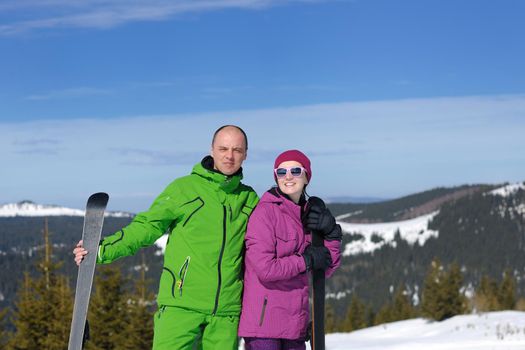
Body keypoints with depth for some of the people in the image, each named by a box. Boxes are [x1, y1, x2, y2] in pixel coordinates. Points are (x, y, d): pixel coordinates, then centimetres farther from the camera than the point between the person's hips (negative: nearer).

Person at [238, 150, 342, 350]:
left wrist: (331, 234, -3)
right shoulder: (266, 211, -9)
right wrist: (307, 260, -8)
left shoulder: (308, 215, 13)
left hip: (294, 323, 8)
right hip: (263, 318, -8)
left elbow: (326, 270, 12)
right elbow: (265, 268, -19)